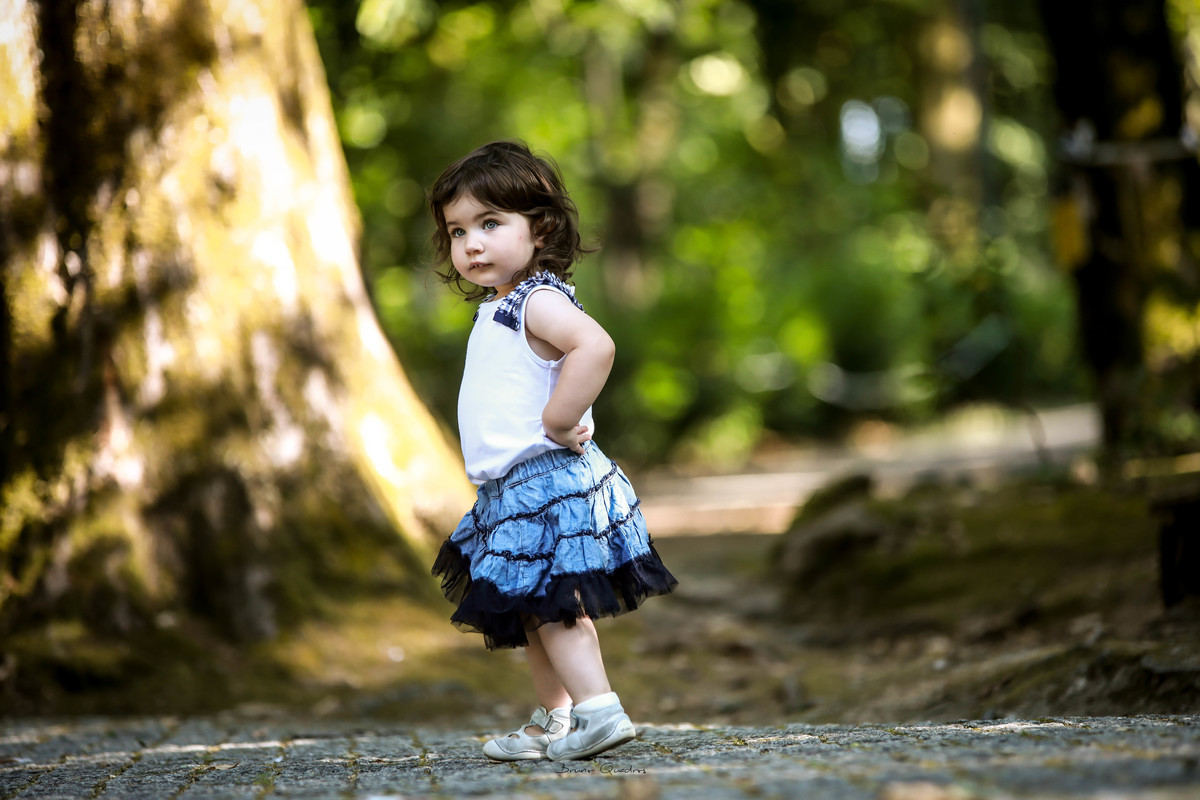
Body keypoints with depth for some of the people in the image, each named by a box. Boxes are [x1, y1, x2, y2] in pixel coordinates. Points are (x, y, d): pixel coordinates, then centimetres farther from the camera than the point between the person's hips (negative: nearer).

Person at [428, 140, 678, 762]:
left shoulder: (538, 300, -16)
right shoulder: (498, 310, 16)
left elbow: (596, 346, -34)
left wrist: (558, 422, -28)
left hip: (546, 478, -10)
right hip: (513, 491, 10)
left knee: (549, 605, -13)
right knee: (534, 614, 16)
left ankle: (598, 711, -14)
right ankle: (554, 721, 25)